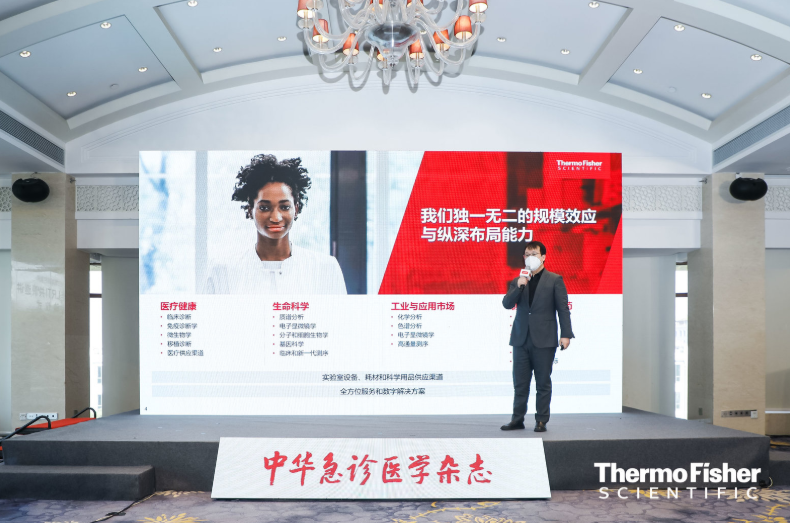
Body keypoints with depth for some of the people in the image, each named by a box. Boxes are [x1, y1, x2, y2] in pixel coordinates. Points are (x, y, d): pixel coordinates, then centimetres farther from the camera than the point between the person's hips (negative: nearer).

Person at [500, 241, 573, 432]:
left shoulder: (555, 280, 2)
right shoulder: (517, 281, 12)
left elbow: (563, 309, -1)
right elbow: (507, 304, -1)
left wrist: (566, 334, -7)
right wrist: (518, 286, -15)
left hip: (544, 340, -3)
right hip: (521, 339, 3)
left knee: (543, 383, 4)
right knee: (520, 383, 8)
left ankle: (541, 420, 13)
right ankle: (517, 419, 16)